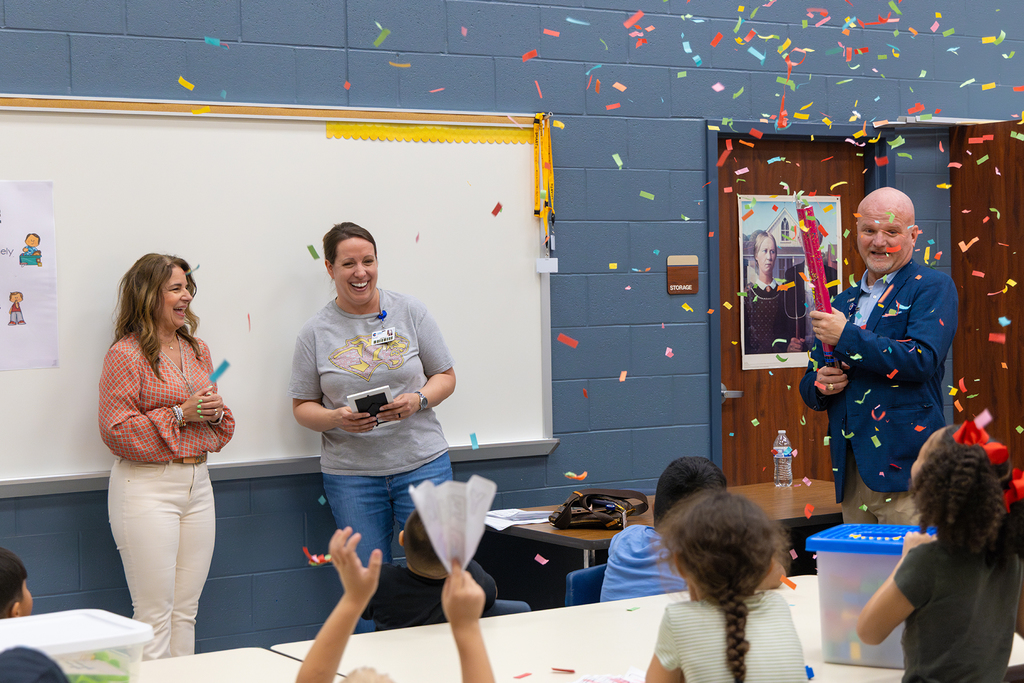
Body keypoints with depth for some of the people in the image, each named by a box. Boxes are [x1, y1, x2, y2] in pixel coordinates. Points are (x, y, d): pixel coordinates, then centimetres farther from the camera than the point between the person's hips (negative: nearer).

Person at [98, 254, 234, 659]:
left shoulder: (198, 351, 15)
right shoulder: (126, 354, -8)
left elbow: (221, 427, 23)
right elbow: (116, 432, -12)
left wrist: (216, 413, -1)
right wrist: (179, 414, -15)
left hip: (197, 484, 7)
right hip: (146, 487, -7)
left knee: (186, 610, 10)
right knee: (155, 614, -5)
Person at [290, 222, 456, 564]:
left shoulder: (410, 311, 3)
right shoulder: (315, 332, 2)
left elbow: (445, 376, 8)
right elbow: (302, 407, 6)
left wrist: (418, 401, -13)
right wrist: (337, 418, -15)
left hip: (422, 463, 0)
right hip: (350, 473, 0)